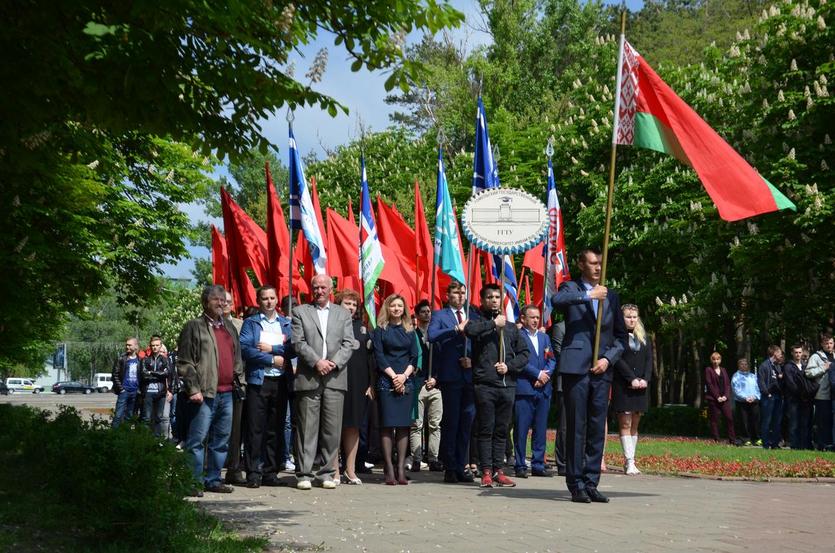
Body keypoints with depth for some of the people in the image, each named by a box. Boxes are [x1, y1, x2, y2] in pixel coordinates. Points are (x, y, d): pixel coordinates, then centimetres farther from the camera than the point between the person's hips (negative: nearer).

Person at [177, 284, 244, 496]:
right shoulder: (194, 327, -1)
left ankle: (213, 479, 19)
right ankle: (193, 482, -1)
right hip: (205, 393, -7)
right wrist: (193, 389, -13)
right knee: (197, 440, -5)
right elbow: (184, 362, -7)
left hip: (226, 393, 7)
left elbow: (237, 358, 24)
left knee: (222, 441, 11)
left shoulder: (229, 327, 19)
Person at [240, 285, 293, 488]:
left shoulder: (287, 323, 15)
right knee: (255, 429, -5)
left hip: (280, 382, 3)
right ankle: (253, 473, -2)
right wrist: (273, 359, -8)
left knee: (276, 429, 5)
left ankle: (271, 472, 10)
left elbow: (293, 349, 2)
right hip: (258, 381, -3)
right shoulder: (250, 323, 8)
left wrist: (272, 348, -8)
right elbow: (245, 349, -7)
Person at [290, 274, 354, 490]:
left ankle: (327, 473, 10)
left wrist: (335, 363, -8)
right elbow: (298, 343, -1)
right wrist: (317, 362, -12)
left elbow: (348, 344, 7)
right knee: (307, 429, -2)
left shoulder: (343, 314, 16)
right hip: (308, 379, -2)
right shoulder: (300, 312, 9)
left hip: (335, 378, 2)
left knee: (332, 430, 2)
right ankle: (304, 474, 3)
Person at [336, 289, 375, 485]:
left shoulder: (362, 327, 14)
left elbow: (369, 356, 12)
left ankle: (350, 470, 12)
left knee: (353, 427, 6)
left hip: (358, 383, 4)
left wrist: (371, 383, 6)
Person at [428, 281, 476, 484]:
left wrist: (473, 360, -6)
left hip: (469, 374, 4)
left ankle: (461, 466, 13)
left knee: (467, 421, 6)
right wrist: (457, 329, -17)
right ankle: (450, 468, 6)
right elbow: (432, 336, -15)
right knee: (451, 421, 0)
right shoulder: (440, 315, 3)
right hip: (450, 375, -3)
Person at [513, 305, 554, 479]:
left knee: (540, 429, 7)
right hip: (524, 388, -6)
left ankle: (538, 464, 13)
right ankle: (520, 466, 2)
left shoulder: (544, 337, 19)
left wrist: (545, 375, -5)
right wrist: (538, 374, -11)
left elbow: (552, 360, 13)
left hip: (543, 389, 6)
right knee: (521, 429, -3)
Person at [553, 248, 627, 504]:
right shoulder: (571, 288, 4)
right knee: (576, 428, -3)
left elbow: (621, 336, 18)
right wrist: (589, 296, -17)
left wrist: (608, 358, 2)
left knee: (597, 429, 5)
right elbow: (557, 300, -21)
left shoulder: (611, 297, 18)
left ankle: (591, 483, 11)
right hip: (576, 367, -5)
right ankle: (576, 485, 1)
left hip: (602, 370, 5)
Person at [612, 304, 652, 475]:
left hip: (641, 385, 5)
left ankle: (629, 461, 8)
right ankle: (629, 462, -9)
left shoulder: (643, 337, 16)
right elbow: (618, 360, -10)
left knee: (634, 425, 5)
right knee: (625, 424, -7)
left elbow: (649, 359, 10)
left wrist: (645, 379, -5)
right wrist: (632, 379, -15)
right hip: (623, 385, -5)